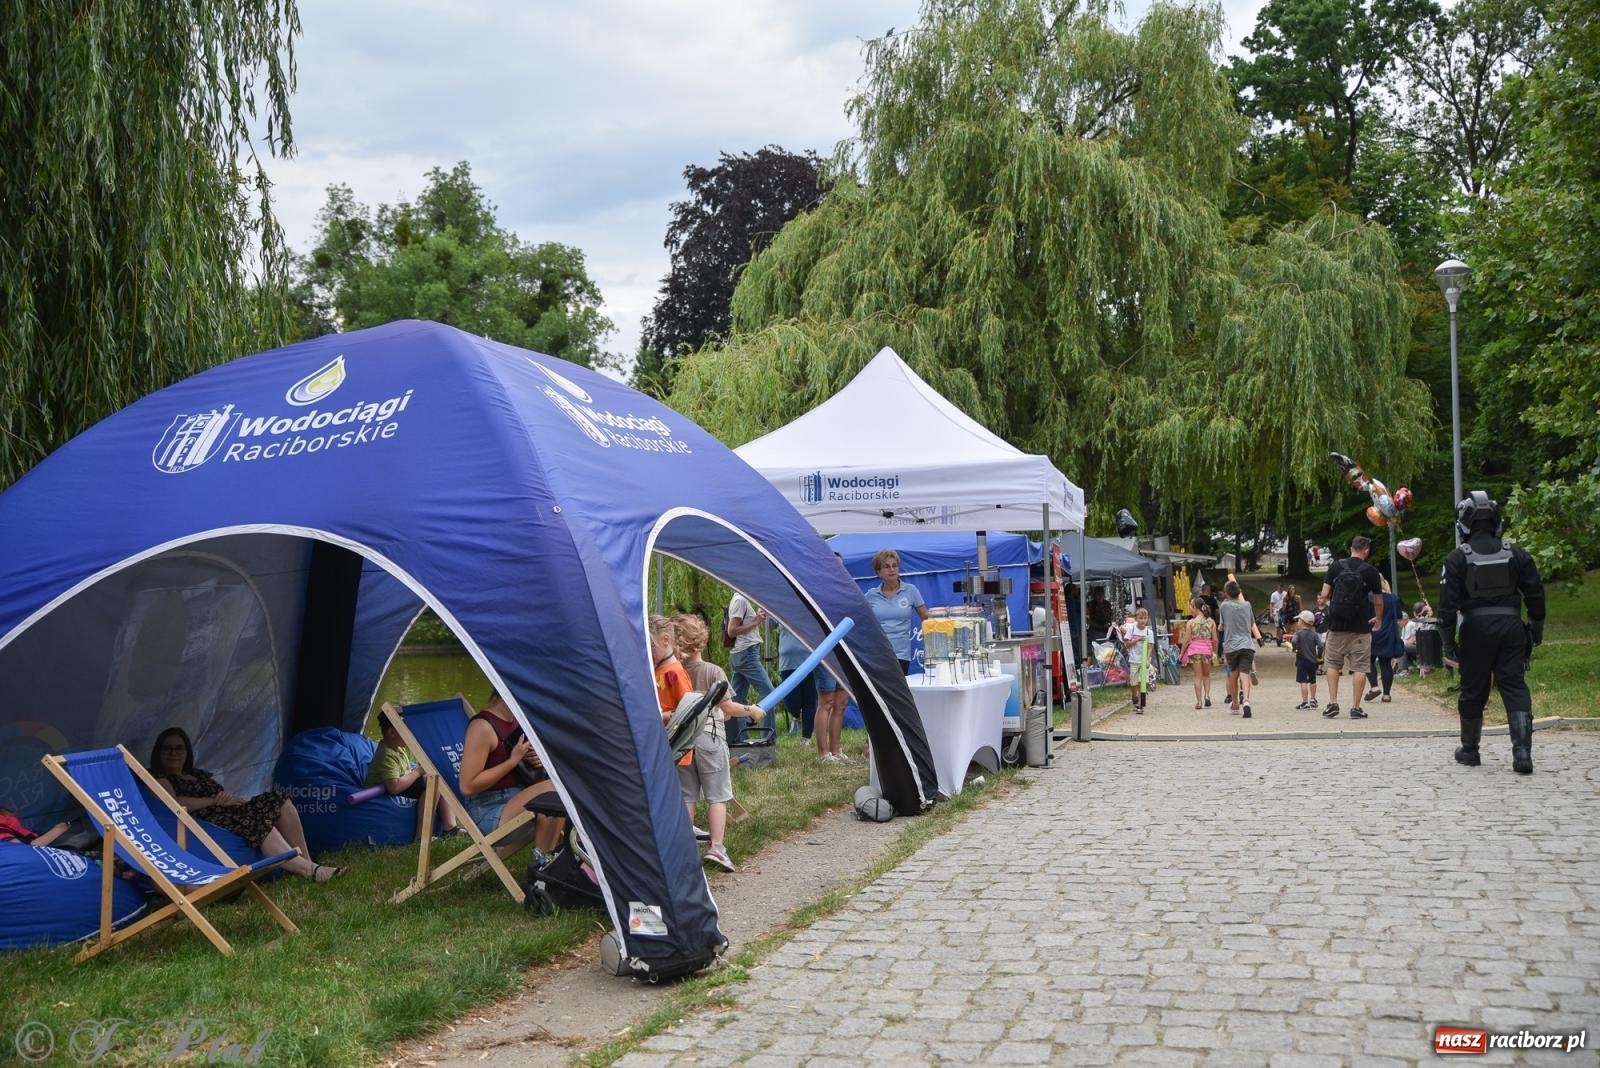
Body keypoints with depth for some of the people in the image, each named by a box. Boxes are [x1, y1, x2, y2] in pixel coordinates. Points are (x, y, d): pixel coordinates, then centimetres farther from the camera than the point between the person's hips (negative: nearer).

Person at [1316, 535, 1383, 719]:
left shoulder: (1336, 566, 0)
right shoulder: (1370, 571, -2)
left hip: (1337, 624, 1)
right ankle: (1356, 708, 3)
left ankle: (1332, 703, 7)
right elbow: (1378, 602, 4)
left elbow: (1324, 595, -2)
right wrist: (1379, 619, 23)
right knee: (1359, 666, 4)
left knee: (1333, 664, 13)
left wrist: (1322, 603, 21)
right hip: (1360, 627, -1)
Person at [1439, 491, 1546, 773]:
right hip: (1511, 625, 2)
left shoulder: (1457, 558, -4)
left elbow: (1448, 604, -7)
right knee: (1515, 687, 2)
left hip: (1476, 628, -2)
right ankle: (1522, 752, -10)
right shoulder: (1515, 554, 4)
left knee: (1473, 691, 10)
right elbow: (1536, 594, 8)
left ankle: (1469, 750, 23)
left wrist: (1449, 643, -1)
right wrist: (1536, 630, 18)